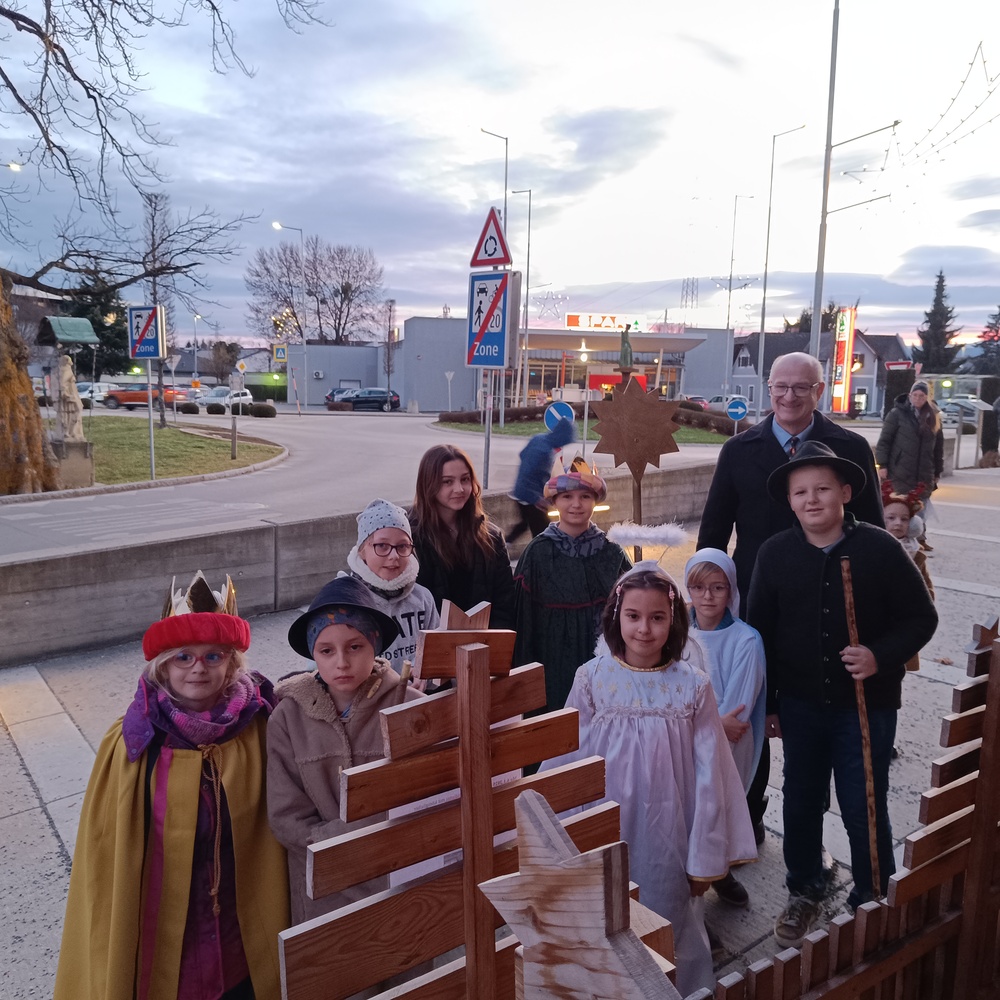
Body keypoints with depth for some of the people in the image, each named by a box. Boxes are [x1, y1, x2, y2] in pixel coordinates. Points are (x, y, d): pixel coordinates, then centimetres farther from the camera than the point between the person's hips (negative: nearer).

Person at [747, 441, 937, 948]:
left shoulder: (880, 549, -12)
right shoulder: (774, 554, -6)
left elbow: (921, 617, -3)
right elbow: (760, 632, 1)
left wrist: (881, 657, -20)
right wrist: (766, 704, 4)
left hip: (867, 704, -2)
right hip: (801, 704, 2)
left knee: (863, 806, 7)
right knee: (801, 801, 15)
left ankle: (872, 898, 31)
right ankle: (804, 891, 37)